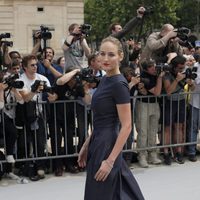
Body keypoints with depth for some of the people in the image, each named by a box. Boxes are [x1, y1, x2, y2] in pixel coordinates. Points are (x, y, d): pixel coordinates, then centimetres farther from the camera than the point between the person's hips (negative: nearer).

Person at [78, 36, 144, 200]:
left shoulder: (119, 84, -17)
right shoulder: (105, 79, 9)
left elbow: (126, 126, -19)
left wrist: (110, 160, -21)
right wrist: (87, 145, 16)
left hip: (108, 145, -9)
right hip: (98, 143, 9)